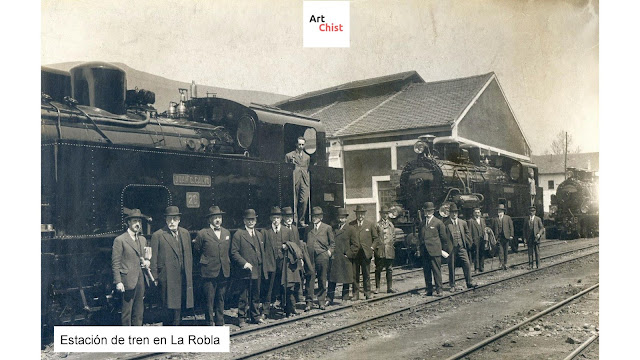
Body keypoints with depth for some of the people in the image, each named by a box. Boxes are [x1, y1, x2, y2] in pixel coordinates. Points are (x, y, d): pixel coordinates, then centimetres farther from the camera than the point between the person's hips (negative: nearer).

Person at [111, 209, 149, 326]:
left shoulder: (142, 239, 17)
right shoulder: (120, 240, -5)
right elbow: (115, 263, -7)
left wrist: (147, 261, 4)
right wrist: (118, 282, -14)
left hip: (140, 281, 6)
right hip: (127, 281, -6)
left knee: (139, 312, 10)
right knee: (127, 313, -2)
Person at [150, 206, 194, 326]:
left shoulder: (185, 233, 12)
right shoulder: (158, 236, -4)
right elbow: (153, 260, -2)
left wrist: (189, 273, 15)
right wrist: (155, 278, -3)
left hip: (184, 278, 5)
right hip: (167, 279, -5)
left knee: (179, 308, 8)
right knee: (170, 309, -5)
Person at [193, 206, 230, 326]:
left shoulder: (227, 233, 12)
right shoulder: (202, 233, -3)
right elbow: (196, 250, 8)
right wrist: (205, 260, 11)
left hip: (224, 272, 4)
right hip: (209, 272, -4)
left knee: (221, 299, 11)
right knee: (209, 300, 0)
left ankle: (219, 323, 20)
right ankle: (209, 323, 11)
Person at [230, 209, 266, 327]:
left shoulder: (259, 235, 17)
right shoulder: (238, 234, -4)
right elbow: (234, 252, -8)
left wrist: (263, 269, 15)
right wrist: (244, 263, -19)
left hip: (258, 272, 6)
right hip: (245, 272, -6)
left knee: (256, 296, 13)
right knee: (243, 297, -1)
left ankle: (255, 316, 24)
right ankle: (242, 318, 8)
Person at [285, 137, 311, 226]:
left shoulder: (307, 157, 22)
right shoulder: (289, 155, 11)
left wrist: (308, 181, 12)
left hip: (305, 182, 3)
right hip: (294, 181, -3)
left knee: (304, 201, -9)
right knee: (294, 202, -4)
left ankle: (301, 220, 0)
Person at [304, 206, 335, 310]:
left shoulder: (327, 228, 9)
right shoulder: (308, 229, 16)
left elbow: (332, 243, 11)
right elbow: (304, 242, 21)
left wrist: (329, 251, -3)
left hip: (322, 256, -2)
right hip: (310, 257, 2)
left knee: (322, 280, 3)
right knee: (309, 279, -2)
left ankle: (321, 301, 12)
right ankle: (309, 301, 3)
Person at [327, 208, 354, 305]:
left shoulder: (350, 229, 0)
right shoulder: (334, 229, 10)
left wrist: (348, 254, -6)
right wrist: (331, 252, 2)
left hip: (345, 258, -3)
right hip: (334, 257, 3)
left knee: (346, 279, 6)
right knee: (331, 278, 2)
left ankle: (345, 298, 16)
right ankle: (330, 299, 6)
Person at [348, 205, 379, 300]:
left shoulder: (370, 224, 8)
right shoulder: (350, 225, 6)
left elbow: (375, 238, 15)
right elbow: (347, 239, 11)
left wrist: (372, 247, 5)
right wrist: (349, 250, 2)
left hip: (366, 253, 0)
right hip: (354, 253, 0)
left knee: (366, 274, 3)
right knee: (355, 275, 1)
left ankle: (368, 292, 13)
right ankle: (356, 294, 8)